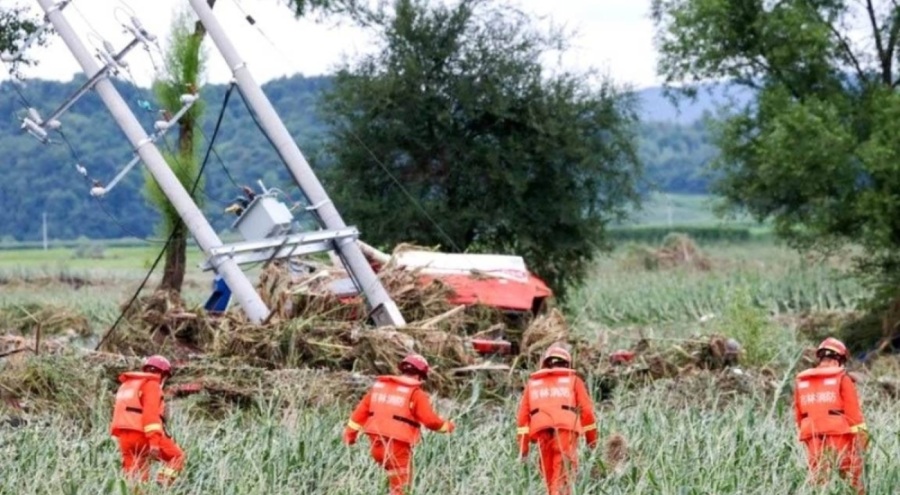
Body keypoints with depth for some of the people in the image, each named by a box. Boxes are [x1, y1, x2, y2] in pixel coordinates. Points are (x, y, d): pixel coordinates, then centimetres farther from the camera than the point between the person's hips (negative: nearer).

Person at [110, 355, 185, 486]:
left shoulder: (127, 385, 25)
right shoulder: (151, 385, -3)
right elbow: (151, 413, -16)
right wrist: (154, 442, -23)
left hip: (125, 436, 8)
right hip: (143, 434, -8)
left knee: (133, 477, 8)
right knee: (177, 457, 5)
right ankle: (161, 487, -14)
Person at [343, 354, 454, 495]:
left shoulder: (379, 385, 13)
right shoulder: (416, 393, -5)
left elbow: (362, 409, 14)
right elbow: (430, 420, -8)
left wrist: (350, 432, 20)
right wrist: (446, 426, 10)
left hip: (377, 440, 6)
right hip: (398, 443, -6)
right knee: (400, 483, 2)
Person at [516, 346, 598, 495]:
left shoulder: (533, 383, 24)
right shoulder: (573, 380, 19)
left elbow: (523, 414, 12)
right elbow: (586, 410, 9)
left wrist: (523, 445, 9)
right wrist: (592, 437, 18)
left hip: (542, 431, 2)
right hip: (566, 429, -2)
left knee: (550, 475, 14)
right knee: (562, 477, -10)